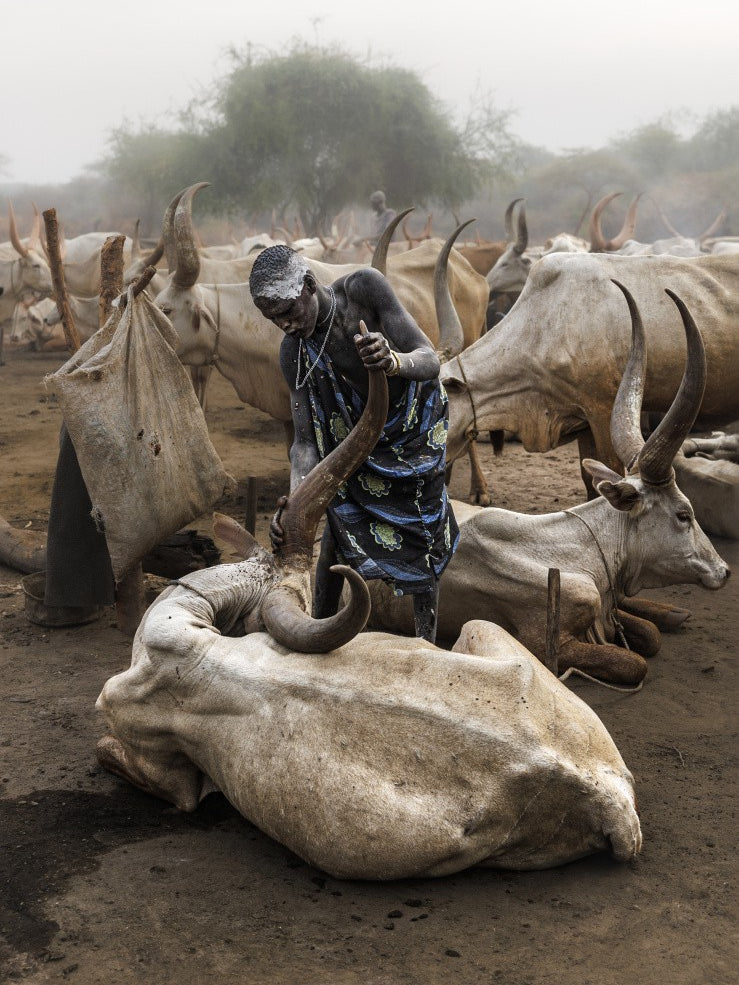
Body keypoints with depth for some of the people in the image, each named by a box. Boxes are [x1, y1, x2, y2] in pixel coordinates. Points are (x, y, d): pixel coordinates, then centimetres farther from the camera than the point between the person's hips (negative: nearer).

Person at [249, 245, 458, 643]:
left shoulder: (365, 286, -32)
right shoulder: (292, 354, -23)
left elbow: (430, 362, -35)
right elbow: (305, 442, -22)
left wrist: (395, 361, -59)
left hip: (416, 423, -2)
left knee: (421, 535, 1)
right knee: (339, 526, -3)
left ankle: (426, 644, 12)